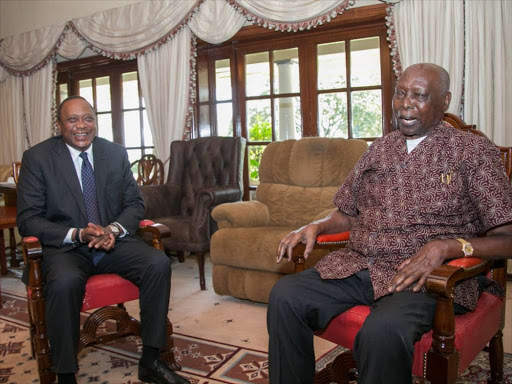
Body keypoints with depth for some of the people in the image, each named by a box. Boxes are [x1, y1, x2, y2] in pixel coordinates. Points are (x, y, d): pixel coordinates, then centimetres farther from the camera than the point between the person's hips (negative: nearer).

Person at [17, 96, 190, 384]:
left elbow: (135, 204, 9)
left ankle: (151, 360, -10)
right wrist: (77, 235, -20)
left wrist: (114, 229, -14)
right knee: (64, 282, -36)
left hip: (113, 241, 3)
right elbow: (27, 220, -5)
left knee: (159, 263, -23)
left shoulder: (116, 153, 6)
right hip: (65, 247, -3)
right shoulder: (37, 157, -3)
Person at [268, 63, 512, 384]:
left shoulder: (474, 151, 2)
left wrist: (448, 246, -22)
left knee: (383, 329, -36)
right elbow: (347, 214, 24)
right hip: (358, 264, 5)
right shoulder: (379, 150, 18)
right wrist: (315, 226, 3)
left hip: (425, 275, -5)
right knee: (285, 296, -17)